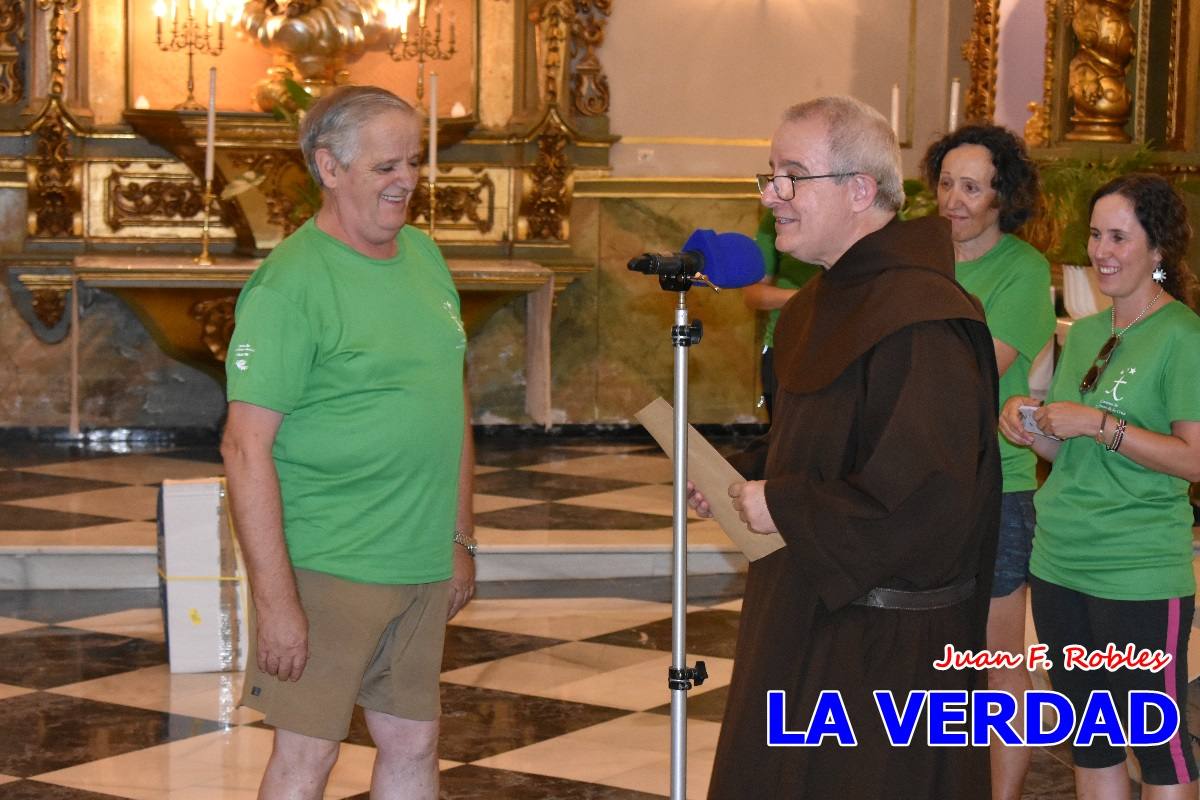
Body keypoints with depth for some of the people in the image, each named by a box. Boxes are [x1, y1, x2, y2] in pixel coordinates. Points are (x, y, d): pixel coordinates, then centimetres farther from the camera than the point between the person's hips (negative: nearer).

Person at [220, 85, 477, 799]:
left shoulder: (425, 255, 9)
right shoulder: (291, 283, -14)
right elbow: (247, 447, -18)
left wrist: (461, 539, 17)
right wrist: (275, 599, -21)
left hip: (423, 567, 7)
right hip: (328, 571, -7)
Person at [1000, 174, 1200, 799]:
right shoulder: (1084, 333, 12)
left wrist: (1098, 424, -20)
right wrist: (1031, 428, -2)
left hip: (1139, 576, -7)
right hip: (1059, 561, 7)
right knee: (1090, 744, 16)